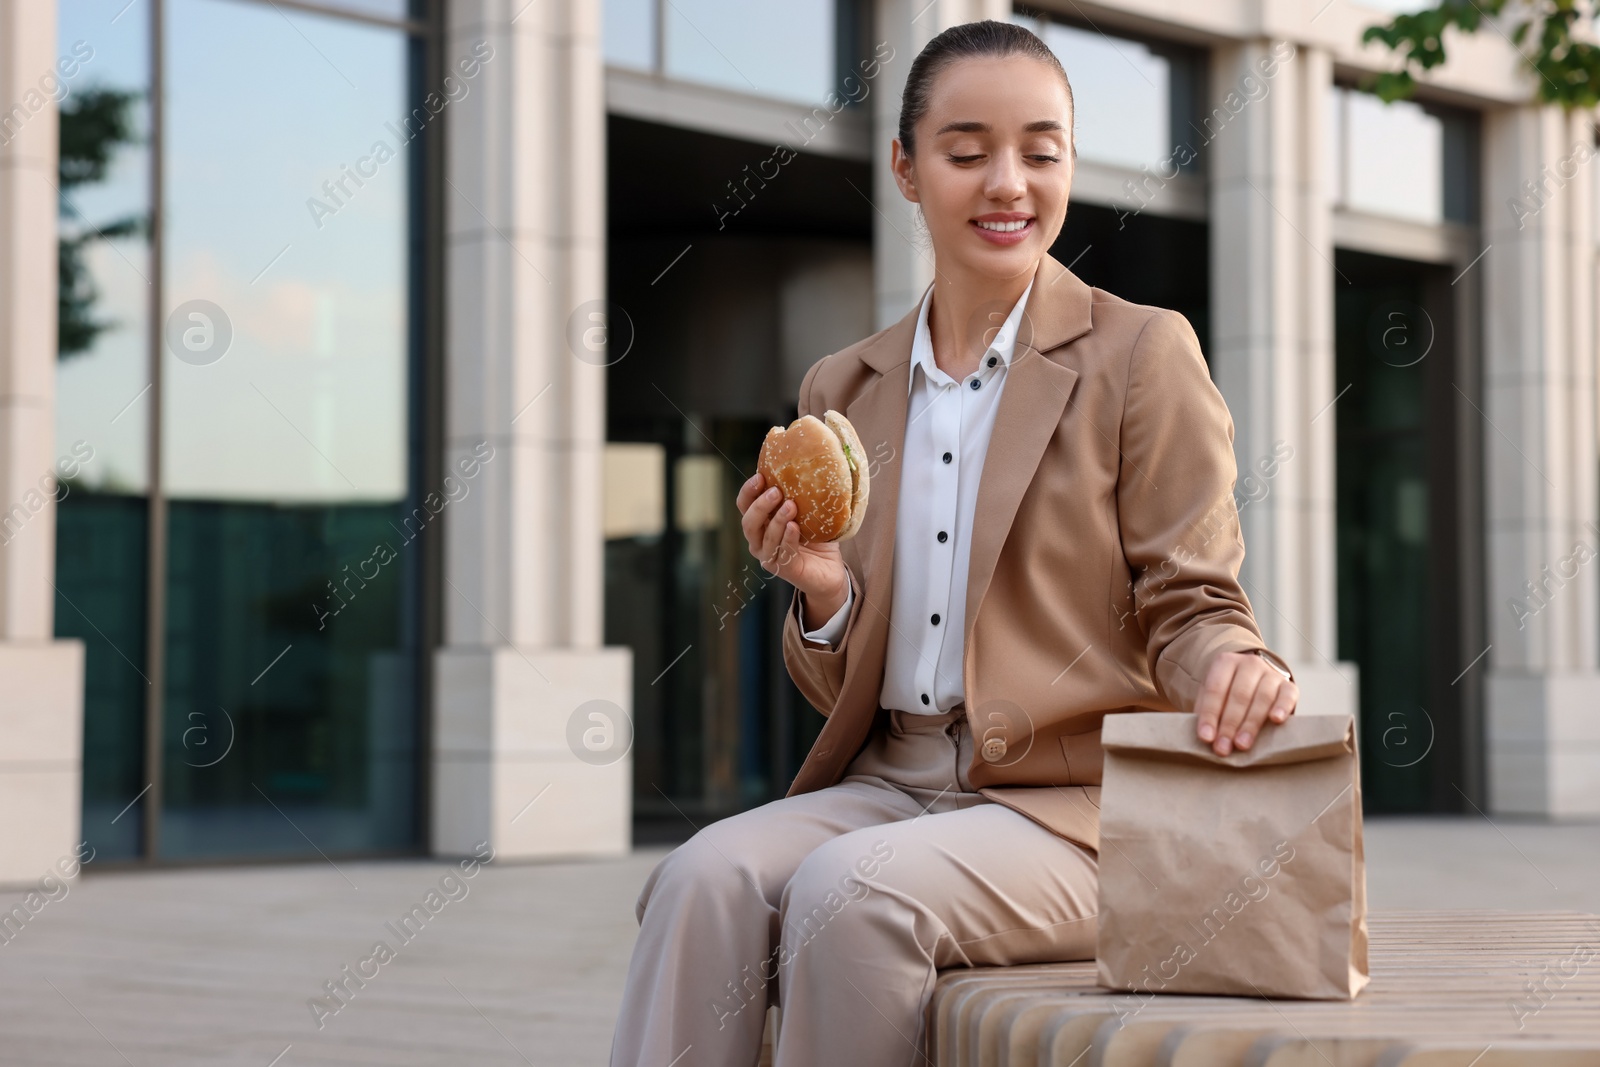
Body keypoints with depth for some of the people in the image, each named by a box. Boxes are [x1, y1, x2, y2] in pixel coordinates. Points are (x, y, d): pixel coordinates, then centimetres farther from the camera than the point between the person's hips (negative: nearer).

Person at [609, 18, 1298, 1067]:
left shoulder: (1144, 355, 2)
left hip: (1071, 812, -4)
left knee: (848, 891, -32)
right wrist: (822, 595, -5)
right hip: (887, 786, 4)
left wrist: (1232, 666, -25)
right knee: (707, 877, -27)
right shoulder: (844, 390, 15)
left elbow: (1187, 612, 0)